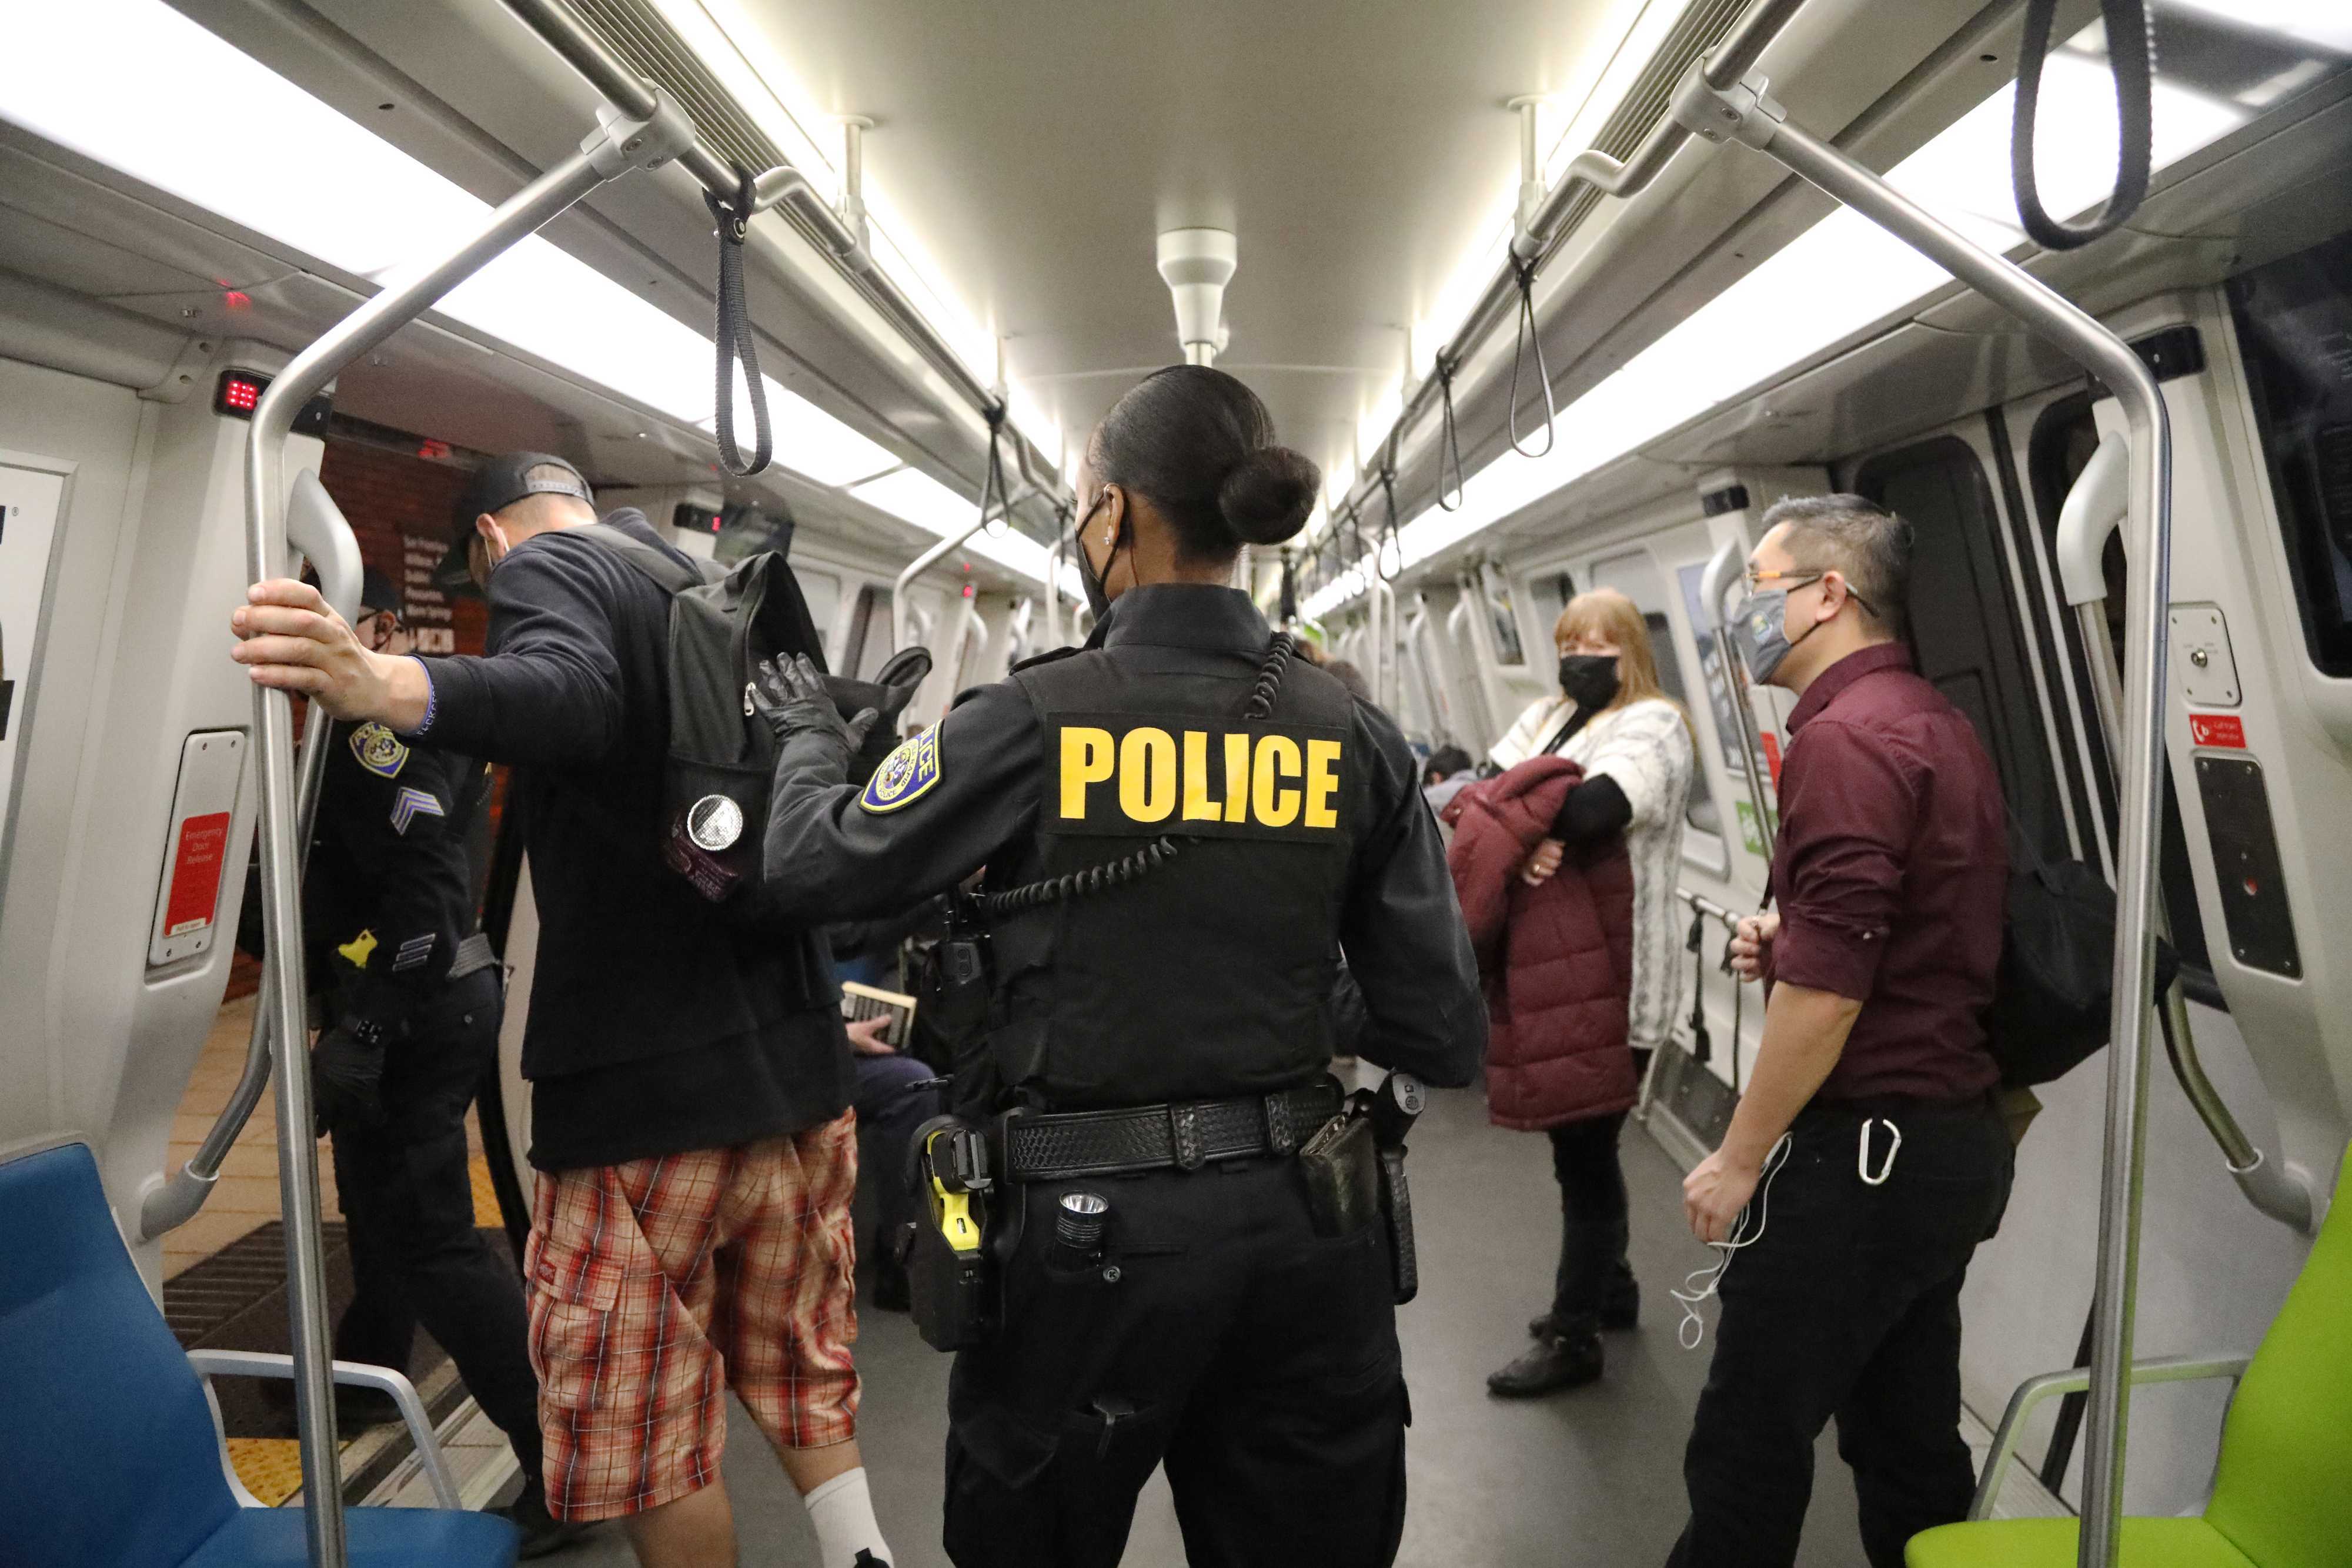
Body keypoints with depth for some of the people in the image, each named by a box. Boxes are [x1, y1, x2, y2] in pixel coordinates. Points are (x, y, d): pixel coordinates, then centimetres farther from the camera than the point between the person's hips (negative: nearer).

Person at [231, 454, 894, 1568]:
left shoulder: (541, 565, -4)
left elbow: (572, 695, -29)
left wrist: (390, 687, -46)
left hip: (650, 1085, -7)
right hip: (798, 1057, 8)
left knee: (646, 1431, 10)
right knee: (800, 1369, 23)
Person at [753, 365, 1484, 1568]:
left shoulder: (1032, 720, -15)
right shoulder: (1353, 735, -5)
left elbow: (814, 865, -1)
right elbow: (1442, 1037, -3)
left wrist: (811, 736, 18)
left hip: (1090, 1226, -3)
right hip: (1297, 1221, 4)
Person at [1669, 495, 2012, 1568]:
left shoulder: (1845, 738, -18)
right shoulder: (1937, 724, 13)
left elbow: (1826, 992, -22)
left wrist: (1737, 1160, -13)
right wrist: (1787, 941, 8)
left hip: (1860, 1151, -10)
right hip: (1956, 1142, 10)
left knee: (1748, 1445, 3)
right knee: (1909, 1436, 19)